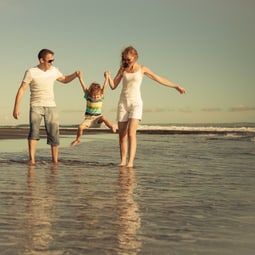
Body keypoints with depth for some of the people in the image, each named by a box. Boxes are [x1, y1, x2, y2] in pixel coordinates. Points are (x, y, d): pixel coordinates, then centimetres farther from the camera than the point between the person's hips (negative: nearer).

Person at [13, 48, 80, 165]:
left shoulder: (54, 70, 6)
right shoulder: (31, 72, -7)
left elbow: (64, 79, 24)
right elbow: (21, 90, -7)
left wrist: (75, 75, 4)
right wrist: (16, 108, -12)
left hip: (51, 106, 4)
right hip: (36, 106, -3)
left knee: (54, 134, 0)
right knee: (34, 130, -21)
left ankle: (55, 161, 12)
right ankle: (32, 159, -22)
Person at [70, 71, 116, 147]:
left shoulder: (101, 96, -6)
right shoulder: (88, 96, -6)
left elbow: (104, 87, -12)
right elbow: (84, 87, -14)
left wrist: (106, 77, -20)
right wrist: (80, 78, -22)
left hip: (97, 118, -1)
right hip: (88, 118, 1)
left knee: (103, 118, -34)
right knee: (80, 127, -20)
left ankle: (111, 126, -12)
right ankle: (77, 139, 5)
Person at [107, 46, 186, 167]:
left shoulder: (142, 69, 4)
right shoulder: (123, 69, 9)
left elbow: (159, 79, 10)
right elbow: (113, 86, 9)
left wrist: (176, 86, 12)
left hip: (136, 103, -3)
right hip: (123, 102, 3)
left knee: (131, 133, -19)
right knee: (122, 135, 0)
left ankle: (131, 161, -21)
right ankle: (123, 161, 7)